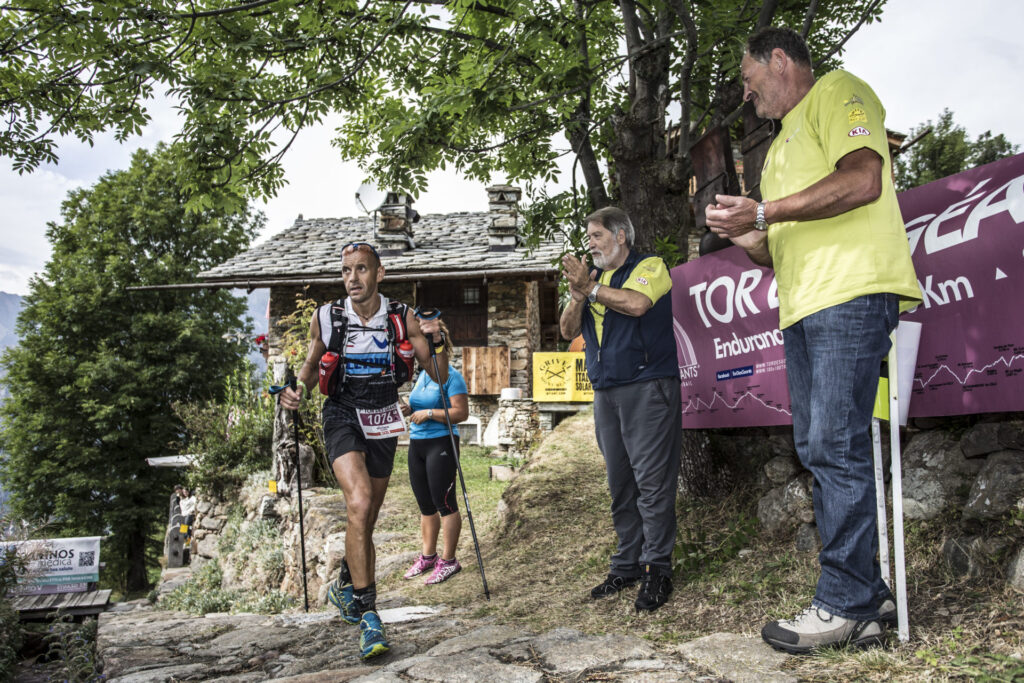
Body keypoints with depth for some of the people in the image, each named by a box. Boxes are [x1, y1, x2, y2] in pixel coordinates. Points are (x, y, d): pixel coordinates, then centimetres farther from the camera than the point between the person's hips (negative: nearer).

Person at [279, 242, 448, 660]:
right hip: (342, 418, -2)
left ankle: (345, 587, 40)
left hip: (382, 424, 2)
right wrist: (297, 390, -9)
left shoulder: (402, 319, -6)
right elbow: (311, 365, 11)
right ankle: (368, 616, -20)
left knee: (366, 521, 12)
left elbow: (440, 376, -4)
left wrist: (436, 342, -23)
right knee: (359, 504, -26)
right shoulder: (325, 318, -6)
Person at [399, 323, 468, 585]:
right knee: (425, 505, 14)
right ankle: (428, 556, 25)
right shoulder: (422, 375, 15)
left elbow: (461, 413, -17)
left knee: (445, 503, -2)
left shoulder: (451, 376, -10)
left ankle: (449, 561, 6)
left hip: (440, 443, -8)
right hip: (416, 443, 8)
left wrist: (428, 413, -19)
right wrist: (409, 409, 6)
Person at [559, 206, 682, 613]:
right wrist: (578, 294, -5)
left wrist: (590, 287, -8)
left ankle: (656, 568, -2)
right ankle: (628, 564, 16)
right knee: (620, 484, 9)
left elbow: (637, 303, -18)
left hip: (647, 388, -6)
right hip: (606, 392, 7)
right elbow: (568, 331, 13)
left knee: (652, 480, -7)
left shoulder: (649, 267, 3)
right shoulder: (595, 278, 21)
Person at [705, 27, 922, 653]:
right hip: (804, 307, 9)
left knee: (836, 445, -13)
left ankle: (847, 603, -5)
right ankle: (868, 595, 11)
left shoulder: (838, 91, 5)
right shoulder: (783, 145, 31)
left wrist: (763, 212, -12)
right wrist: (748, 239, 11)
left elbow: (862, 181, -14)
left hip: (851, 295, -9)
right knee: (819, 450, 5)